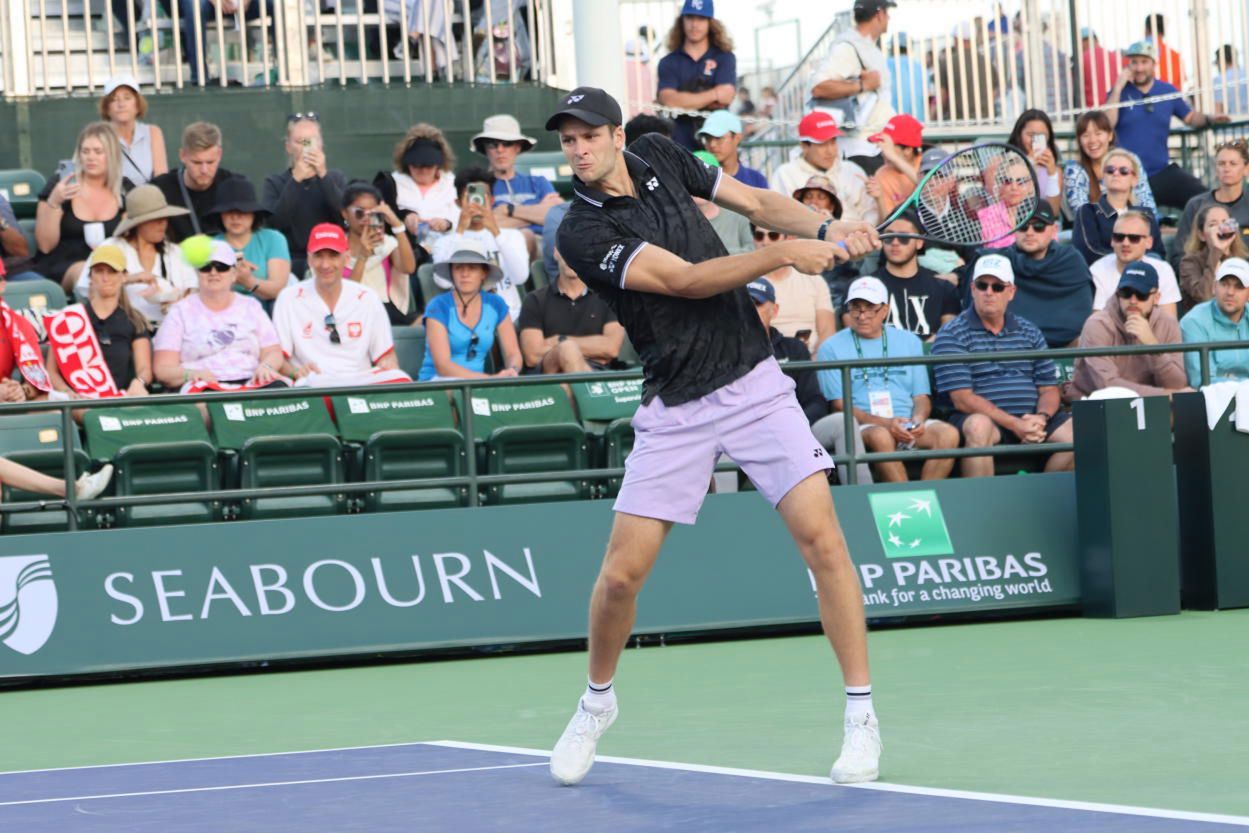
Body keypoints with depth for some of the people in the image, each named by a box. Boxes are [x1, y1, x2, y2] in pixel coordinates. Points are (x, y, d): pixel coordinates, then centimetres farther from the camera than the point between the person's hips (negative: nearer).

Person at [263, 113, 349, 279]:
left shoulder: (336, 178, 14)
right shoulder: (274, 183, 11)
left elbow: (346, 216, -5)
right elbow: (273, 223, -8)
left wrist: (323, 175, -13)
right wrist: (295, 180, -12)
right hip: (291, 263, -1)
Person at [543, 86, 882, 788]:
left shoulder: (659, 157, 2)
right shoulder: (582, 233, -13)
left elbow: (755, 200, 12)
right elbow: (686, 279, -19)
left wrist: (828, 230, -4)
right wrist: (785, 254, -23)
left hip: (755, 384, 2)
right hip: (676, 410, -2)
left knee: (822, 537, -11)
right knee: (623, 573, -3)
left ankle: (862, 714, -3)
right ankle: (597, 702, 26)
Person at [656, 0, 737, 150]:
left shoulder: (725, 58, 9)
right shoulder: (668, 63, 9)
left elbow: (726, 95, -5)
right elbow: (668, 100, -7)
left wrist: (686, 99, -4)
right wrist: (713, 95, -6)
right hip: (682, 143, 0)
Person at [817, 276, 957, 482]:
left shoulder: (909, 342, 21)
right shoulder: (832, 348, 9)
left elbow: (922, 397, 17)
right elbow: (840, 406, 0)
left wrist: (918, 419, -8)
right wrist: (885, 423, -15)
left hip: (907, 427, 3)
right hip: (863, 427, -3)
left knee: (948, 433, -27)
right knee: (881, 436, -38)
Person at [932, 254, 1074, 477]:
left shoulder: (1029, 332, 18)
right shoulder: (952, 335, 1)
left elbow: (1049, 389, 15)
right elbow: (962, 399, -9)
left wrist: (1041, 418, -9)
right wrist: (1013, 424, -18)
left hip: (1030, 419, 5)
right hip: (986, 418, -5)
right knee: (979, 426, -38)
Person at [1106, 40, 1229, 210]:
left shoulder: (1167, 91, 6)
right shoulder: (1119, 93, -2)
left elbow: (1190, 117, 17)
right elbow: (1107, 125, -17)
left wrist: (1210, 119, -4)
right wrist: (1118, 88, -19)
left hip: (1164, 171, 2)